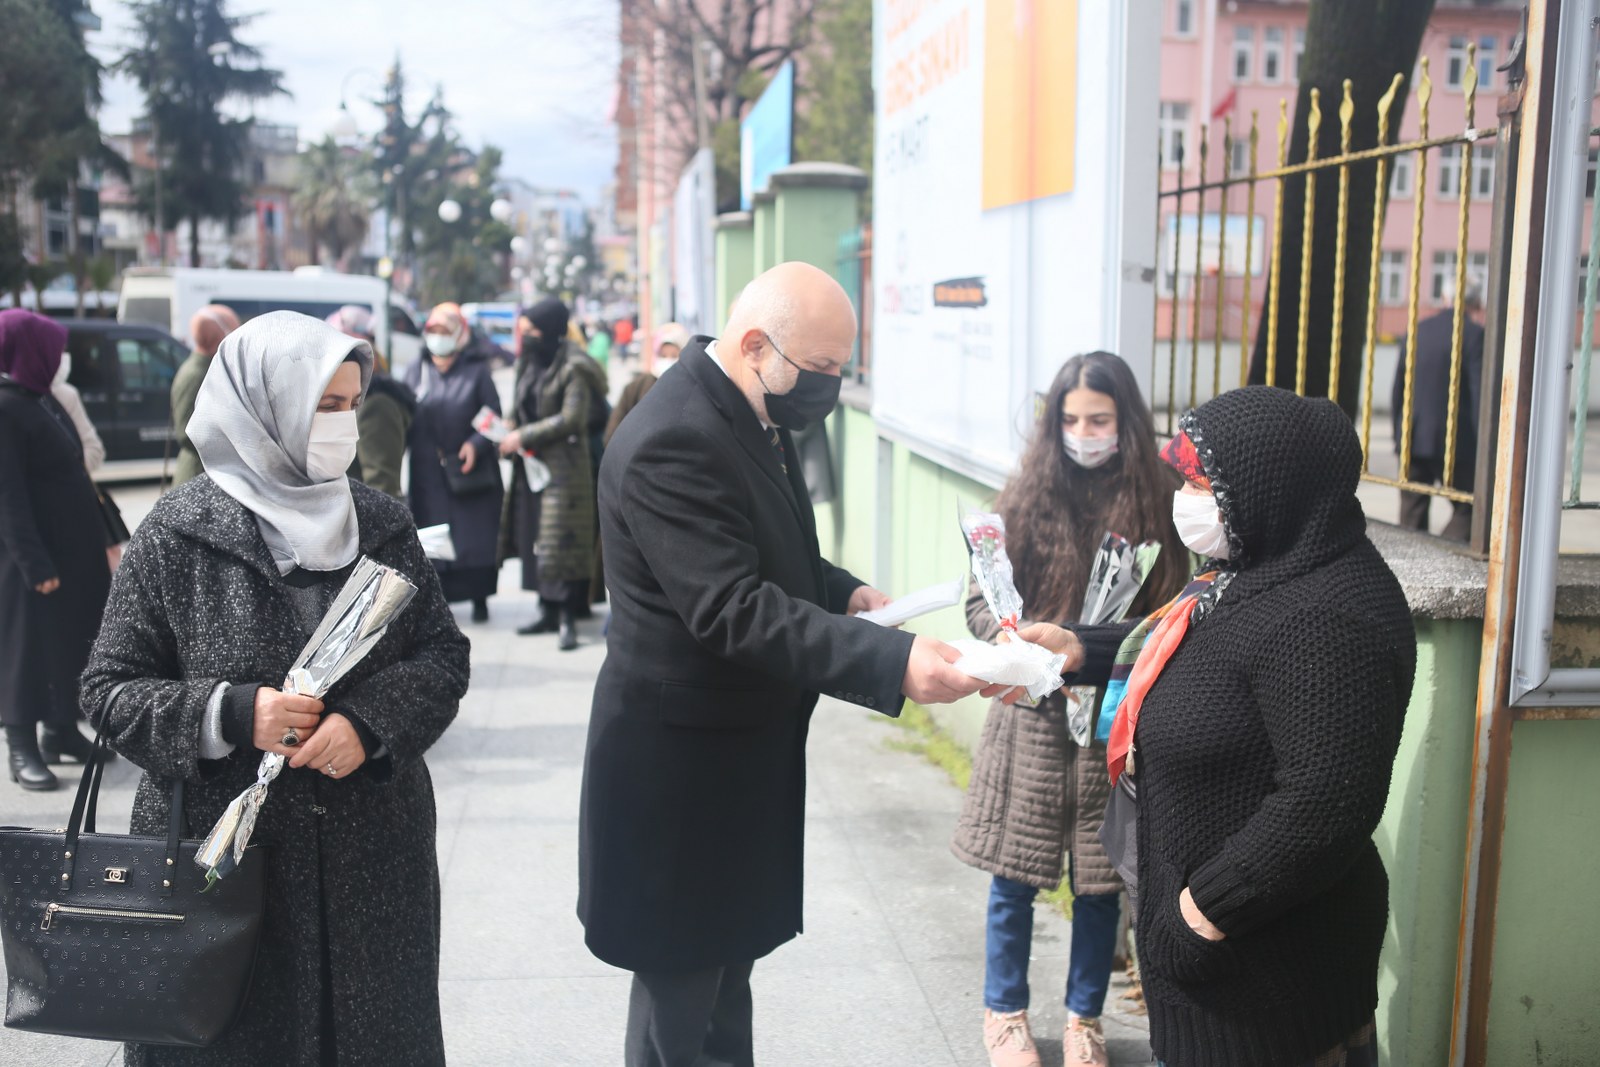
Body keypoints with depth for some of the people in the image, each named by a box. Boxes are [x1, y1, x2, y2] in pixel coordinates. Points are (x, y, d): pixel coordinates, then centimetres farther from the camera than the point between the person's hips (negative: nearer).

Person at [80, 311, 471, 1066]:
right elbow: (110, 688, -3)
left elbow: (444, 655, 4)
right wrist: (230, 716, -19)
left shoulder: (381, 524, 3)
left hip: (372, 860, 3)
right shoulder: (179, 533, -6)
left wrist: (371, 721, -15)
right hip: (221, 857, -3)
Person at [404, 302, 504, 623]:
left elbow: (494, 416, -1)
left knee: (476, 535, -1)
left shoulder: (476, 371, 2)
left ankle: (479, 598, 11)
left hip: (471, 470, -2)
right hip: (428, 471, 2)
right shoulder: (416, 372, 9)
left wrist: (475, 445, -16)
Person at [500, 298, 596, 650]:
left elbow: (571, 419, -17)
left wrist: (523, 437, -15)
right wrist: (508, 430, 0)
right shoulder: (530, 363, 13)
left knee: (560, 541, -8)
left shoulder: (573, 367, -11)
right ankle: (548, 611, 19)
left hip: (562, 466, -8)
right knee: (534, 539, 10)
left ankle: (568, 617, -4)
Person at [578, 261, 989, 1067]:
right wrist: (891, 661, -38)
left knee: (725, 965, 22)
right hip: (681, 766, -9)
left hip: (741, 752, 10)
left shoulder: (752, 416, 6)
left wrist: (843, 592, 1)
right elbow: (734, 612, -32)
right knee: (681, 1003, 7)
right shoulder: (673, 442, -26)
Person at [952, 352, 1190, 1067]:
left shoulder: (1154, 503, -2)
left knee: (1100, 882, 11)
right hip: (1031, 715, 0)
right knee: (1015, 876, 10)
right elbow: (980, 601, 0)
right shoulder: (1027, 496, -1)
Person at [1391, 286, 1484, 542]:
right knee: (1466, 512, 3)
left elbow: (1397, 390, 13)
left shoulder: (1417, 331, 11)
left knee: (1412, 515, 9)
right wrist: (1481, 447, -8)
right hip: (1453, 443, -5)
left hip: (1412, 441, 5)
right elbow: (1479, 394, -12)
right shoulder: (1474, 334, -7)